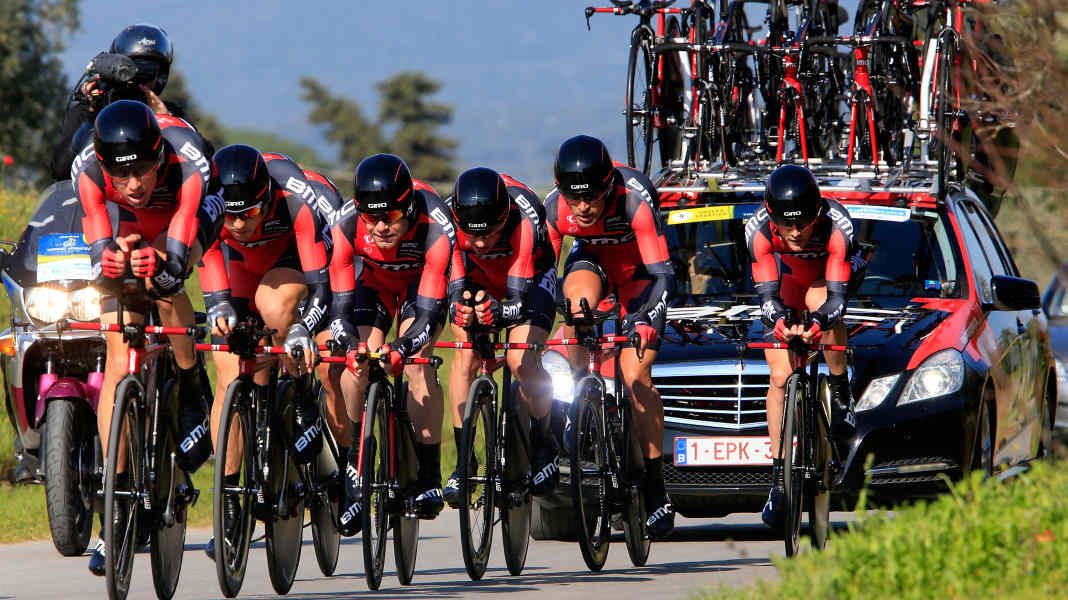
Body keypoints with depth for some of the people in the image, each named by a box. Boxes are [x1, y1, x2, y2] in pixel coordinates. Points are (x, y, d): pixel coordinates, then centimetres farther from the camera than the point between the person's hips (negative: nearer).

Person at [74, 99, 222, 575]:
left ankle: (192, 400, -9)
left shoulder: (187, 161, -40)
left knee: (164, 277, -34)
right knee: (119, 364, -12)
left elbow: (176, 261, -45)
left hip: (185, 220, -1)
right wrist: (110, 259, -61)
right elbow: (99, 252, -38)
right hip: (125, 228, 1)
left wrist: (160, 267, -68)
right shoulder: (88, 168, -34)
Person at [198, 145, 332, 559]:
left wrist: (302, 330, -55)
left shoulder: (297, 201, -39)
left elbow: (321, 284, -39)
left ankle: (303, 404, -13)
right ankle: (228, 506, -4)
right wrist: (219, 310, -52)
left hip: (293, 254, -2)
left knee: (272, 304, -37)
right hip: (240, 265, 2)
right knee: (230, 380, -10)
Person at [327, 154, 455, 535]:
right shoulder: (346, 228, -34)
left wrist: (400, 350, -56)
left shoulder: (436, 228, -39)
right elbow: (340, 305, -31)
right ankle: (356, 456, -5)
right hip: (373, 278, 2)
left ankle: (429, 477, -12)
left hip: (423, 280, -2)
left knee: (417, 363, -21)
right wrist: (351, 347, -50)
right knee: (360, 361, -21)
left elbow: (429, 312, -38)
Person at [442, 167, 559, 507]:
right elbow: (453, 287, -32)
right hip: (477, 278, 2)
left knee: (521, 360, -22)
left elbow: (520, 297, -41)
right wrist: (459, 310, -56)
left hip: (530, 278, -2)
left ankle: (544, 447, 2)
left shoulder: (525, 217, -40)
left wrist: (498, 311, -64)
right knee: (465, 355, -19)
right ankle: (462, 461, -9)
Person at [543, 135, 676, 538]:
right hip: (593, 260, 3)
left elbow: (663, 276, -36)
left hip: (639, 273, -3)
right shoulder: (555, 207, -25)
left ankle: (656, 494, -11)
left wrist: (645, 322, -51)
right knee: (579, 297, -35)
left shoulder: (634, 198, -36)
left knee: (635, 375, -16)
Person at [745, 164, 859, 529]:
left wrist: (819, 323, -61)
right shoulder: (759, 229, -33)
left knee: (818, 298, -37)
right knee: (780, 378, -11)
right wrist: (780, 322, -56)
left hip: (832, 276, -1)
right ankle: (779, 478, -4)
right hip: (789, 280, 1)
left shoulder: (836, 225, -38)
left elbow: (837, 296, -40)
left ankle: (840, 392, -15)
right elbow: (768, 294, -33)